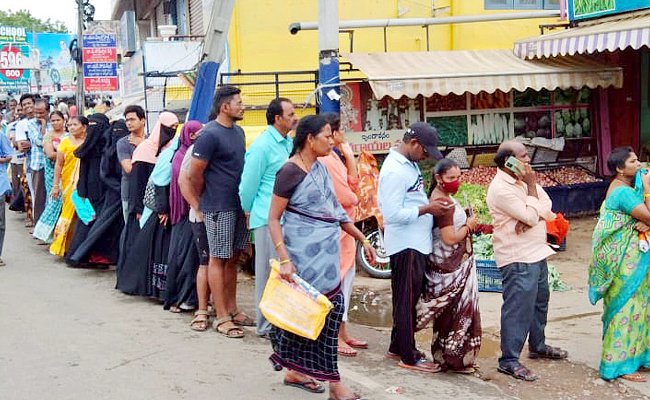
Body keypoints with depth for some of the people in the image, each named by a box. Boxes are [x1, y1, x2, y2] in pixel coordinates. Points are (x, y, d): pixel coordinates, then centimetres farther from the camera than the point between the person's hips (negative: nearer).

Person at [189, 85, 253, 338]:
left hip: (238, 205, 8)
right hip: (218, 209, -8)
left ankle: (232, 309, 24)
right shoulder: (210, 134, -15)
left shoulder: (238, 131, 13)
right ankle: (222, 318, 4)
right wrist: (205, 200, -1)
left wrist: (246, 200, 17)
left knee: (232, 258, 13)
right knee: (218, 259, -1)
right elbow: (195, 173, -14)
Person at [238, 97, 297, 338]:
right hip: (268, 218, -8)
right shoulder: (262, 146, -13)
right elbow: (249, 182, -8)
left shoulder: (288, 143, 13)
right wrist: (249, 211, 2)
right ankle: (266, 325, 9)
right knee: (269, 272, -1)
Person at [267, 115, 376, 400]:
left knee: (330, 310, 8)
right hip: (304, 256, -9)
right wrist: (284, 259, -23)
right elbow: (273, 218, -13)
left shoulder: (320, 167, 12)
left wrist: (363, 239, 18)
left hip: (326, 254, 9)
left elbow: (335, 209, 20)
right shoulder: (291, 171, -12)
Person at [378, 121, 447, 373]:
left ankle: (397, 347, 30)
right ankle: (408, 357, 7)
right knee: (407, 299, -2)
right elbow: (393, 213, -23)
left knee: (406, 298, 18)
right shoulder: (394, 171, -19)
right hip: (406, 245, -10)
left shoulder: (409, 164, 13)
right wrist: (426, 209, -20)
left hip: (417, 244, 10)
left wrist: (432, 203, 7)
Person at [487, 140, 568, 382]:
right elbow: (531, 216, -21)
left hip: (536, 254, 10)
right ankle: (509, 360, -4)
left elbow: (547, 208, 4)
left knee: (539, 302, 22)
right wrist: (532, 187, -12)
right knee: (518, 308, -9)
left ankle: (537, 346, 39)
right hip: (518, 259, -10)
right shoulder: (501, 188, -18)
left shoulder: (524, 181, 11)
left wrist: (532, 216, -16)